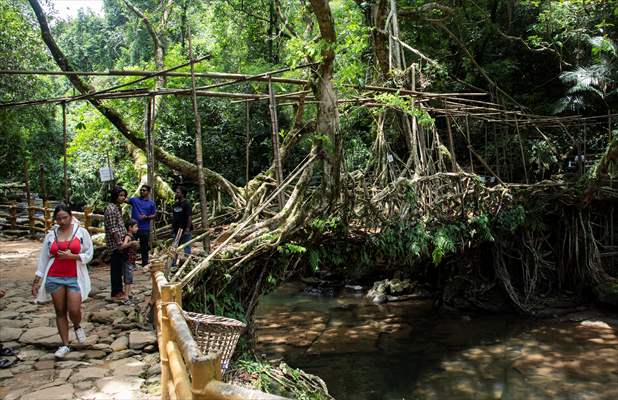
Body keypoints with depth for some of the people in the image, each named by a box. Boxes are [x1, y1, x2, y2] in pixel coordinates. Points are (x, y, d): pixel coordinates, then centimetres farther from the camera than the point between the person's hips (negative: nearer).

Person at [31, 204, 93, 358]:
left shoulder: (81, 232, -1)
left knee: (74, 311, -9)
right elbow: (43, 258, 8)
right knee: (60, 312, 7)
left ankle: (77, 327, 26)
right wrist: (37, 280, 4)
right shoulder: (50, 235, 5)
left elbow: (89, 255, -1)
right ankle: (65, 345, 16)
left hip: (75, 278, -2)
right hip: (54, 278, 2)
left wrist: (72, 256, -16)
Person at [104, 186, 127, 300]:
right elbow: (112, 229, -19)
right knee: (116, 268, -2)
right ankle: (115, 293, 5)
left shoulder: (117, 207, 15)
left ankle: (119, 290, 24)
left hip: (120, 242, 10)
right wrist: (119, 243, -21)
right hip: (115, 243, -10)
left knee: (119, 267, 15)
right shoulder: (111, 209, -15)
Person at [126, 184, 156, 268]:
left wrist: (146, 217, -13)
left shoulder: (151, 203, 5)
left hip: (145, 228, 0)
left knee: (144, 247, 8)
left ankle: (145, 264, 19)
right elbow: (126, 200, -12)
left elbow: (154, 215, 4)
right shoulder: (134, 200, 4)